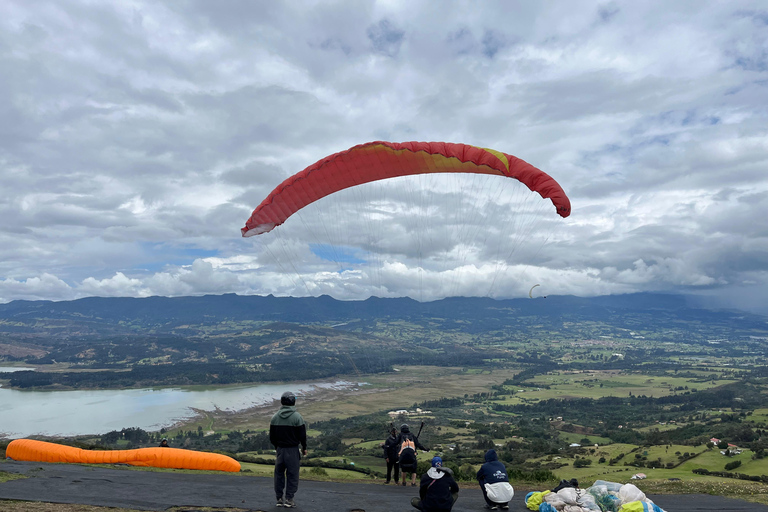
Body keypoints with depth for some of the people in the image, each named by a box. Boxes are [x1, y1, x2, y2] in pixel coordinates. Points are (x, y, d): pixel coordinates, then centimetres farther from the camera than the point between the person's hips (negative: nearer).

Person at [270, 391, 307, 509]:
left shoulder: (275, 417, 2)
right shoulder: (297, 417, -11)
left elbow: (272, 436, 8)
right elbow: (302, 435, -8)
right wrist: (304, 448, 7)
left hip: (280, 449, 4)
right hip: (292, 450, -4)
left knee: (279, 473, 13)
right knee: (292, 475, 3)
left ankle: (279, 498, 17)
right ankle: (289, 499, 3)